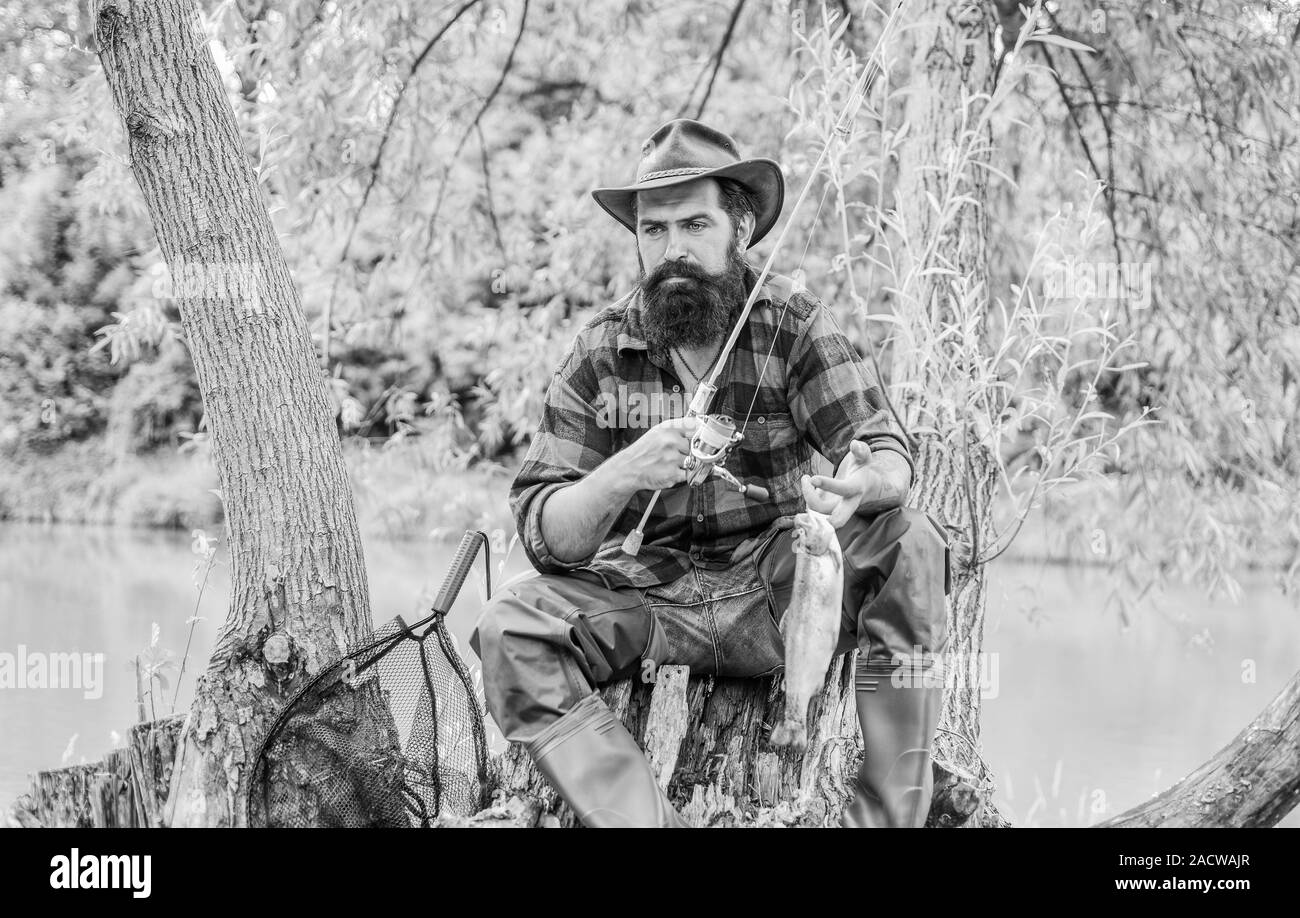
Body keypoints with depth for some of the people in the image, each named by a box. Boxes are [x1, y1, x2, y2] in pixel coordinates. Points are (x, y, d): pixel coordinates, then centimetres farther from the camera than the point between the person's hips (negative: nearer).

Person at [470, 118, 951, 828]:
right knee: (509, 630, -24)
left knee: (911, 545, -25)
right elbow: (544, 535, -9)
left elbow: (889, 458, -11)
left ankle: (888, 813, -20)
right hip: (646, 602, 0)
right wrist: (623, 476, -30)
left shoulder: (793, 324, -3)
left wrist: (863, 483, -37)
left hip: (775, 596, 0)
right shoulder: (599, 352, -3)